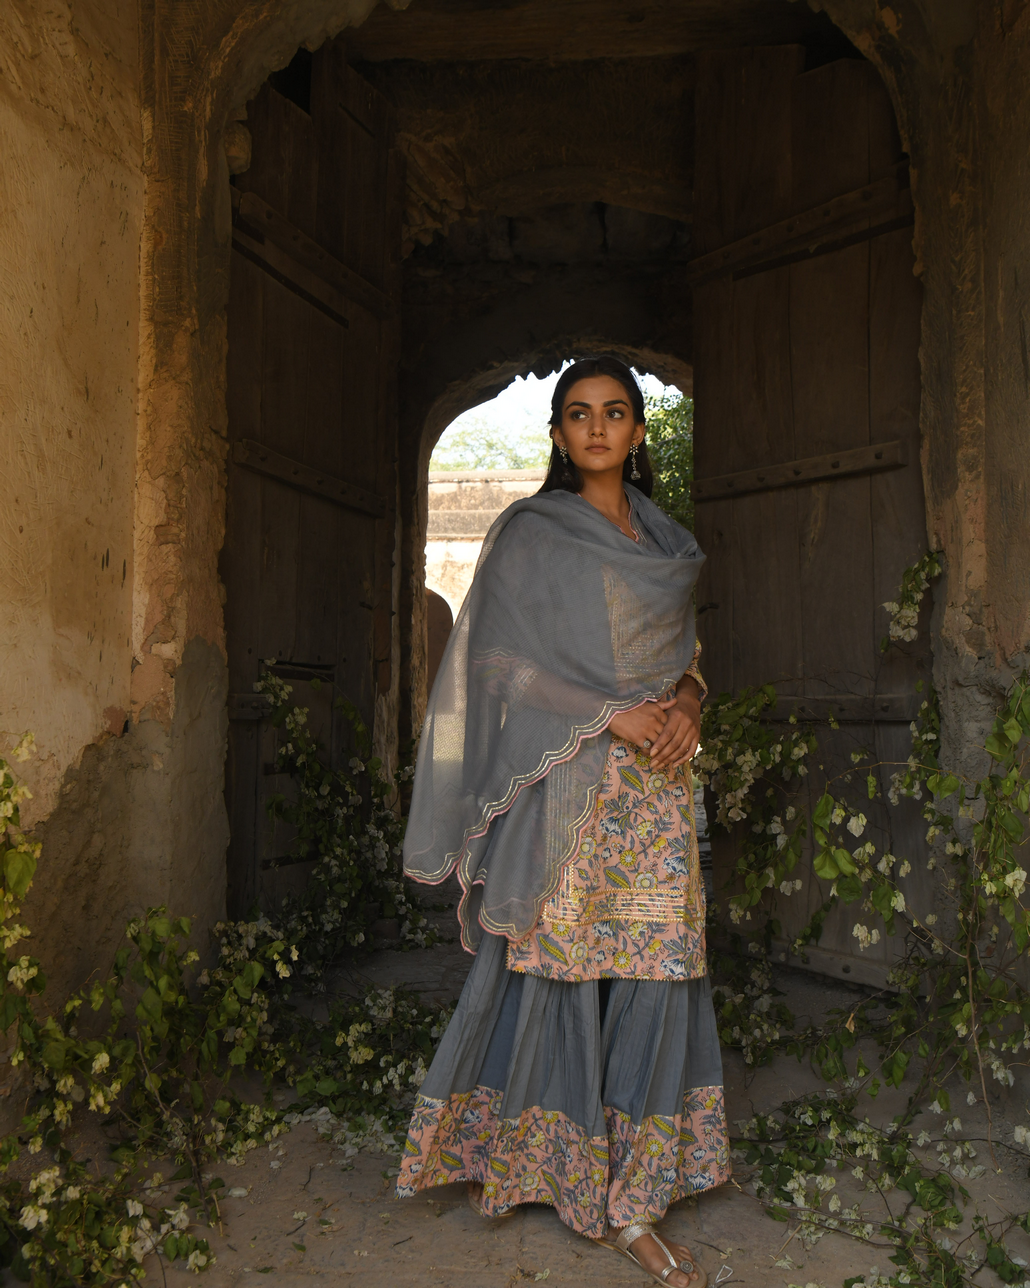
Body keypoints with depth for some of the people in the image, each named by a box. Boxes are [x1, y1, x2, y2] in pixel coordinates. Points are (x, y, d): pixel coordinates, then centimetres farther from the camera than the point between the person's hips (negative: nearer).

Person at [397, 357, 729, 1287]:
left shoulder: (668, 543, 17)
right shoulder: (531, 534, 0)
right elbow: (502, 658, -7)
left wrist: (686, 699, -2)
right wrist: (611, 715, -15)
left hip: (657, 777, 5)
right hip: (565, 783, -5)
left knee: (652, 976, 1)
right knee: (559, 968, -2)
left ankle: (630, 1205, 11)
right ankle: (534, 1163, 17)